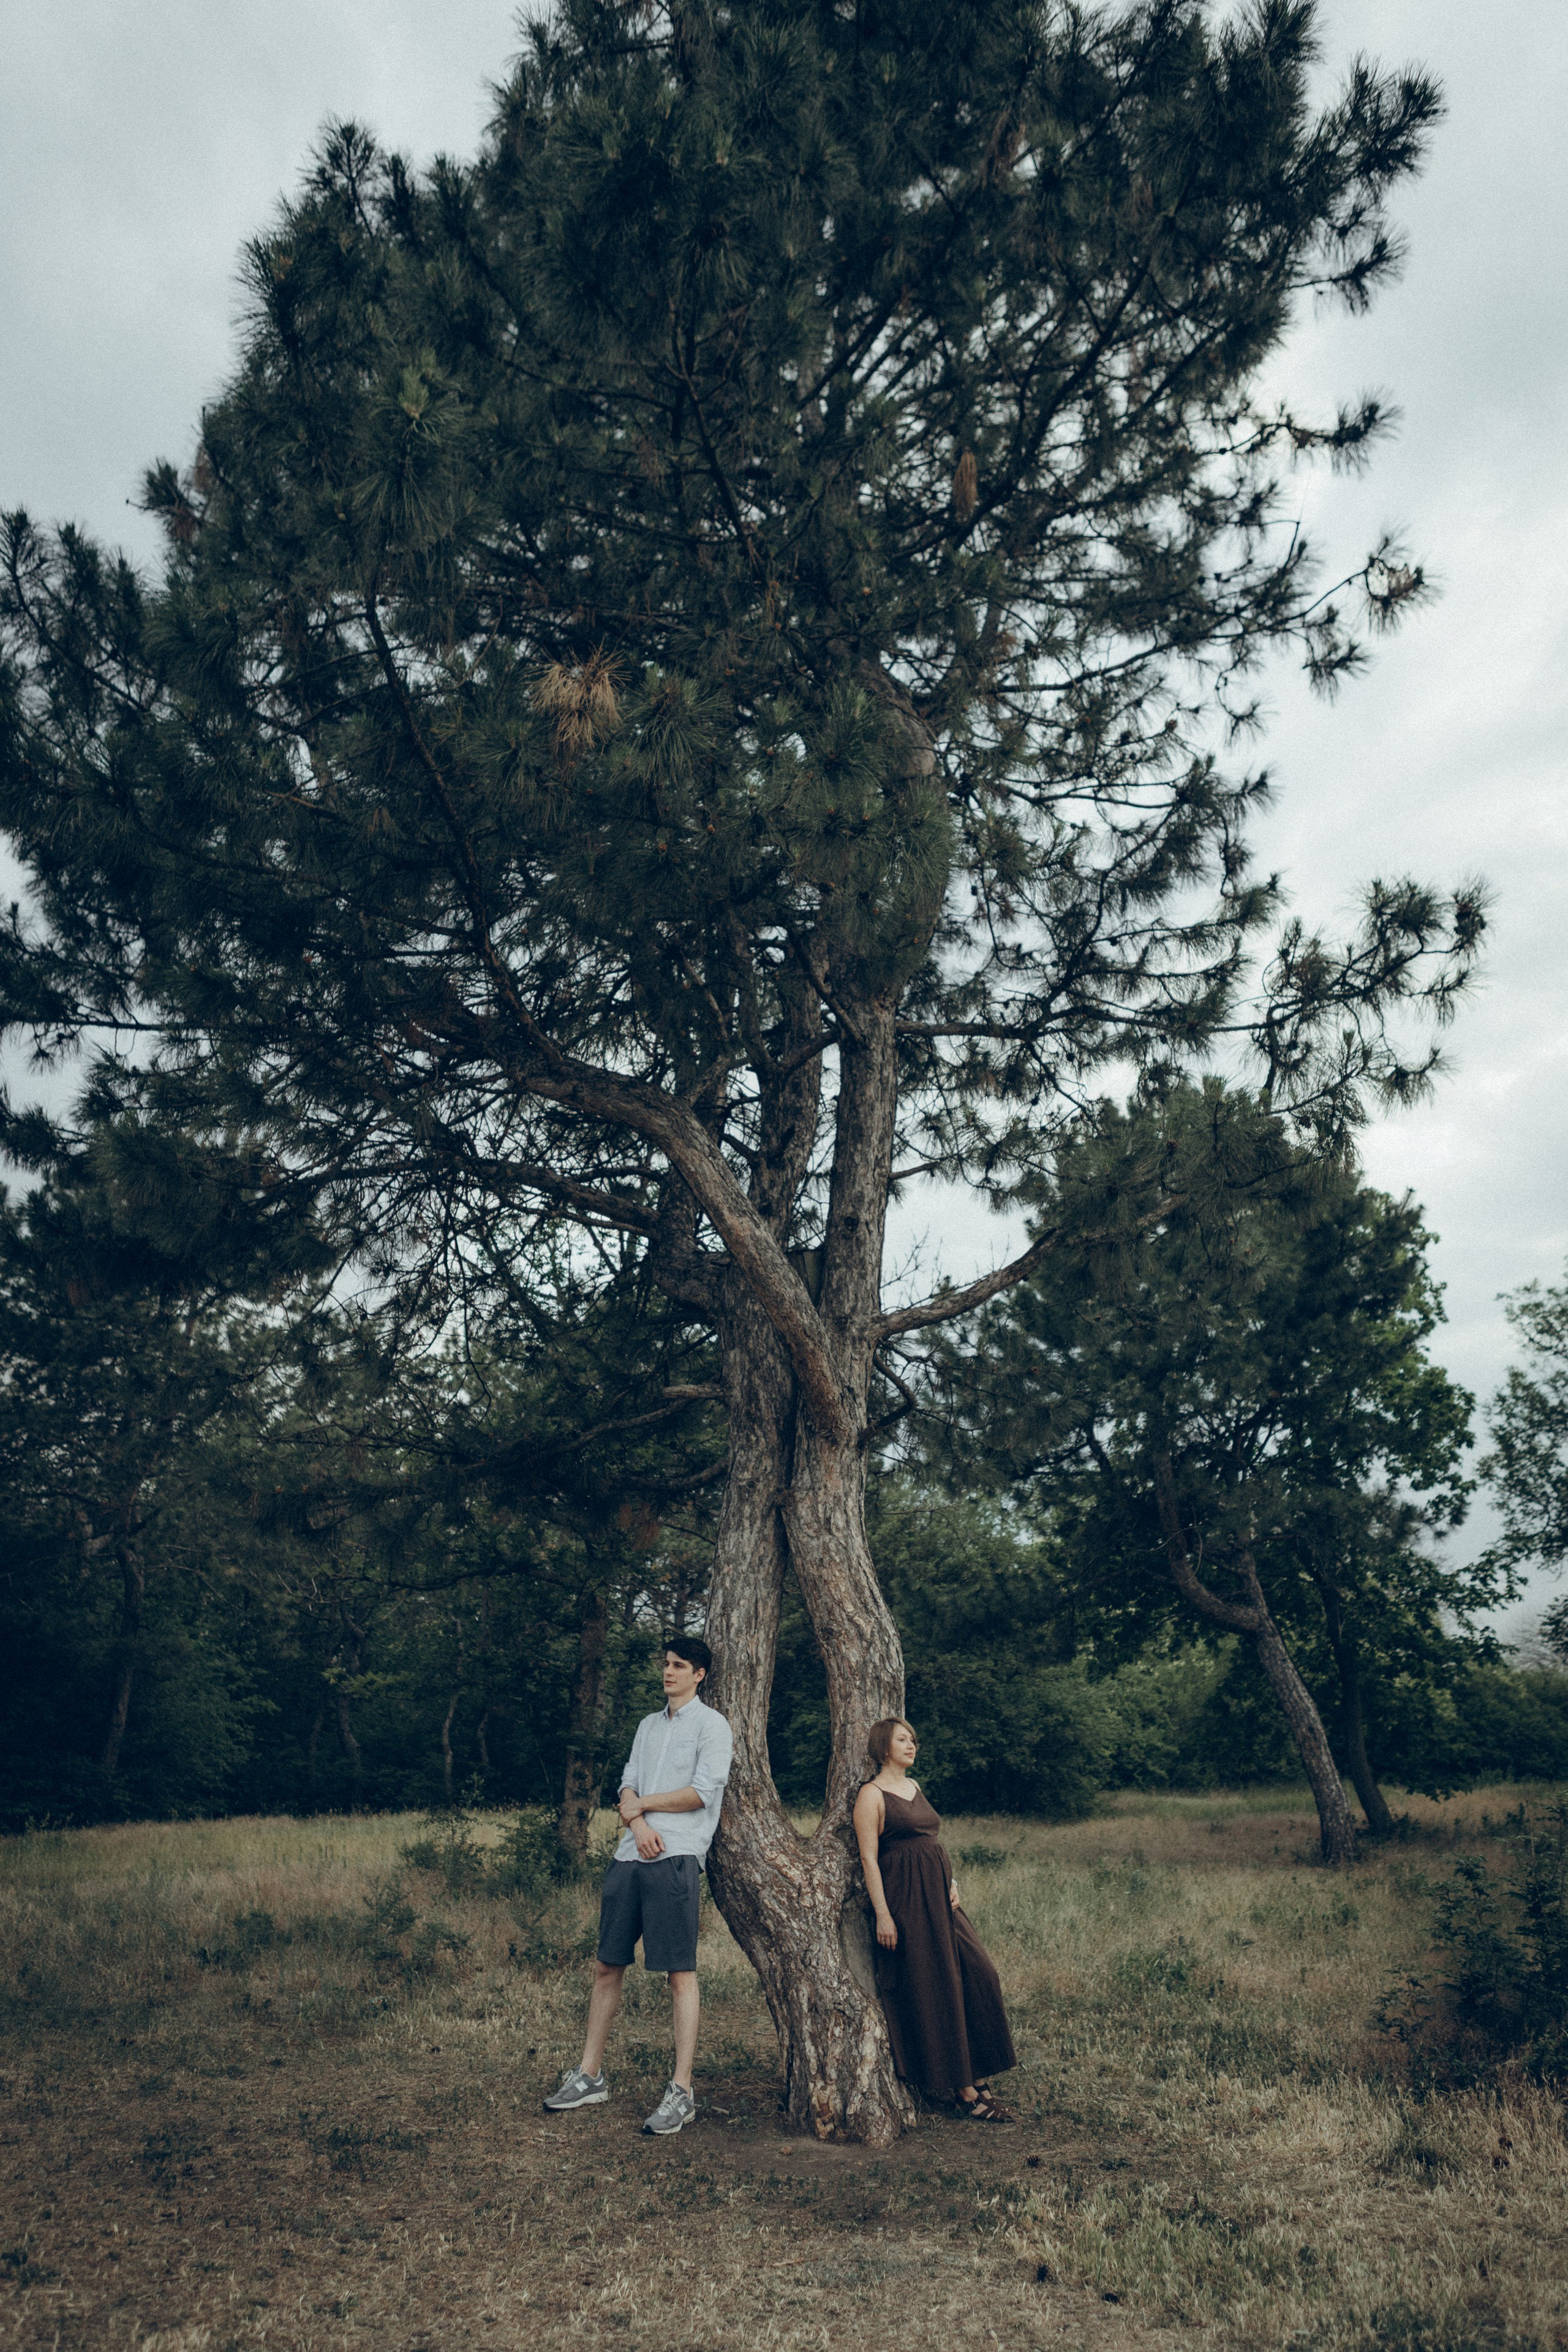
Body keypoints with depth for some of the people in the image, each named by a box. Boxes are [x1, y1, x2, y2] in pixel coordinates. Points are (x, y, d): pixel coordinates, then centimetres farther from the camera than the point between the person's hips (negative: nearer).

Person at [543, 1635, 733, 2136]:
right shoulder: (648, 1726, 21)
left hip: (676, 1858, -7)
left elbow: (703, 1792, -9)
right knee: (607, 1966, 9)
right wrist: (637, 1821, -8)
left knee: (680, 1973, -4)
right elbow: (627, 1787, 13)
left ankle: (681, 2092, 1)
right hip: (631, 1856, 7)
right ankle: (589, 2076, 20)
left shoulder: (711, 1724, 1)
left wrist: (642, 1803, -1)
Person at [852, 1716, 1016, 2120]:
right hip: (906, 1900, -8)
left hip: (938, 1897, 9)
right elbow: (869, 1858, -12)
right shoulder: (872, 1795, -9)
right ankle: (963, 2090, 5)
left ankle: (976, 2076, 13)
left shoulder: (914, 1786, 16)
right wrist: (883, 1914, -17)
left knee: (979, 1976, 3)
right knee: (931, 1991, -3)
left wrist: (950, 1884, 9)